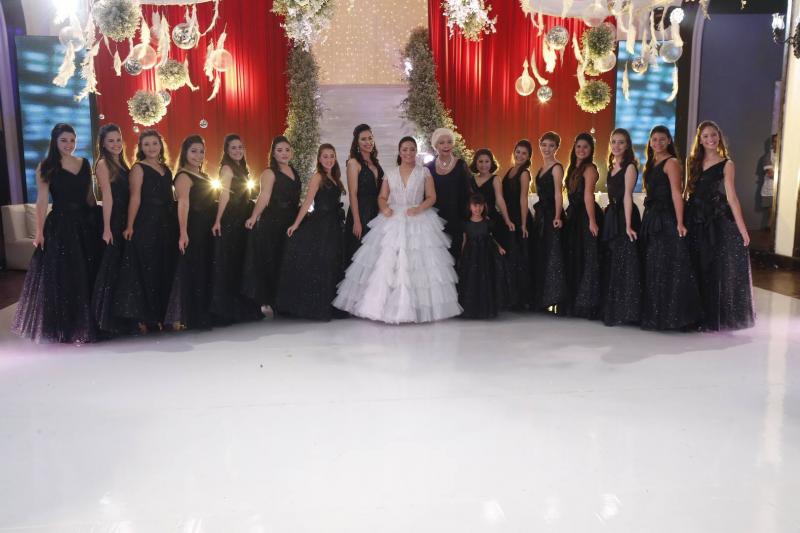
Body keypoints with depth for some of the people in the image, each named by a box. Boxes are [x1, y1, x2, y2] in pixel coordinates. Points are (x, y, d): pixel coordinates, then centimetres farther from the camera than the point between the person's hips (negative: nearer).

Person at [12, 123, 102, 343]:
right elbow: (42, 200, -8)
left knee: (87, 276, 9)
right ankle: (60, 326, 14)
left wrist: (97, 219, 9)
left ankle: (84, 324, 22)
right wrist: (39, 231, -14)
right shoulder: (46, 167, -3)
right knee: (60, 277, 3)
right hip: (59, 225, -4)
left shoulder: (84, 164, 9)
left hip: (86, 223, 4)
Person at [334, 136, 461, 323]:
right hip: (393, 222, 2)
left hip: (418, 222, -2)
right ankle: (383, 304, 2)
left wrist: (419, 208, -15)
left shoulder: (424, 172, 5)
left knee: (416, 263, -8)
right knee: (386, 263, -5)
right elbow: (382, 197, 11)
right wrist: (384, 208, -10)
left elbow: (432, 197, 2)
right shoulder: (390, 174, 11)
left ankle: (416, 307, 0)